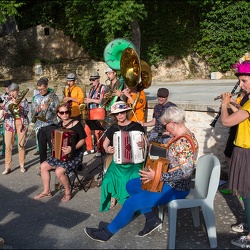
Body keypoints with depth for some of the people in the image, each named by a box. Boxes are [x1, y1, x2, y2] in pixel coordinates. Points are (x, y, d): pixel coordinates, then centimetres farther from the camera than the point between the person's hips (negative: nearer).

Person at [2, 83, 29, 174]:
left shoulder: (23, 100, 5)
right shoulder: (7, 100, 9)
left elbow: (26, 112, -4)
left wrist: (19, 105, -15)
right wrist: (12, 103, -16)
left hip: (21, 123, -1)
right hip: (10, 124, 1)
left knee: (21, 145, 2)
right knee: (8, 145, -3)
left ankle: (22, 165, 16)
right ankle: (7, 167, 4)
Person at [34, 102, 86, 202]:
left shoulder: (76, 124, -12)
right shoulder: (59, 125, 8)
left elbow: (82, 140, -14)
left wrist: (73, 148, -28)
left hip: (75, 154, -8)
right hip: (60, 154, 8)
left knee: (59, 171, -27)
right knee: (43, 166, 0)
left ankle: (68, 193, -3)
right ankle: (46, 191, 12)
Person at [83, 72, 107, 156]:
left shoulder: (102, 87, 0)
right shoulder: (91, 89, 21)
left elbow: (102, 101, -9)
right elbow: (88, 99, 19)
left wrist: (91, 100, -9)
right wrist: (86, 100, -3)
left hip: (99, 111, -7)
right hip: (90, 111, 7)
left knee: (98, 131, -10)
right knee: (86, 130, 3)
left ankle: (99, 150, 0)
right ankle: (89, 148, 16)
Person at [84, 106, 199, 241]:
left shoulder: (184, 142, -27)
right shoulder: (180, 136, 5)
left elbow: (185, 172, -32)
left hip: (176, 188, -11)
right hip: (169, 181, 11)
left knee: (132, 202, -11)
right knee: (131, 185, 12)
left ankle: (107, 232, 7)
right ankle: (152, 219, 13)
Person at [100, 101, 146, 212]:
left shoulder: (136, 126, 1)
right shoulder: (113, 128, 10)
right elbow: (105, 144, 21)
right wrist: (107, 149, -1)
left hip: (134, 161, -2)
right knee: (108, 180, -22)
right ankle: (114, 195, 9)